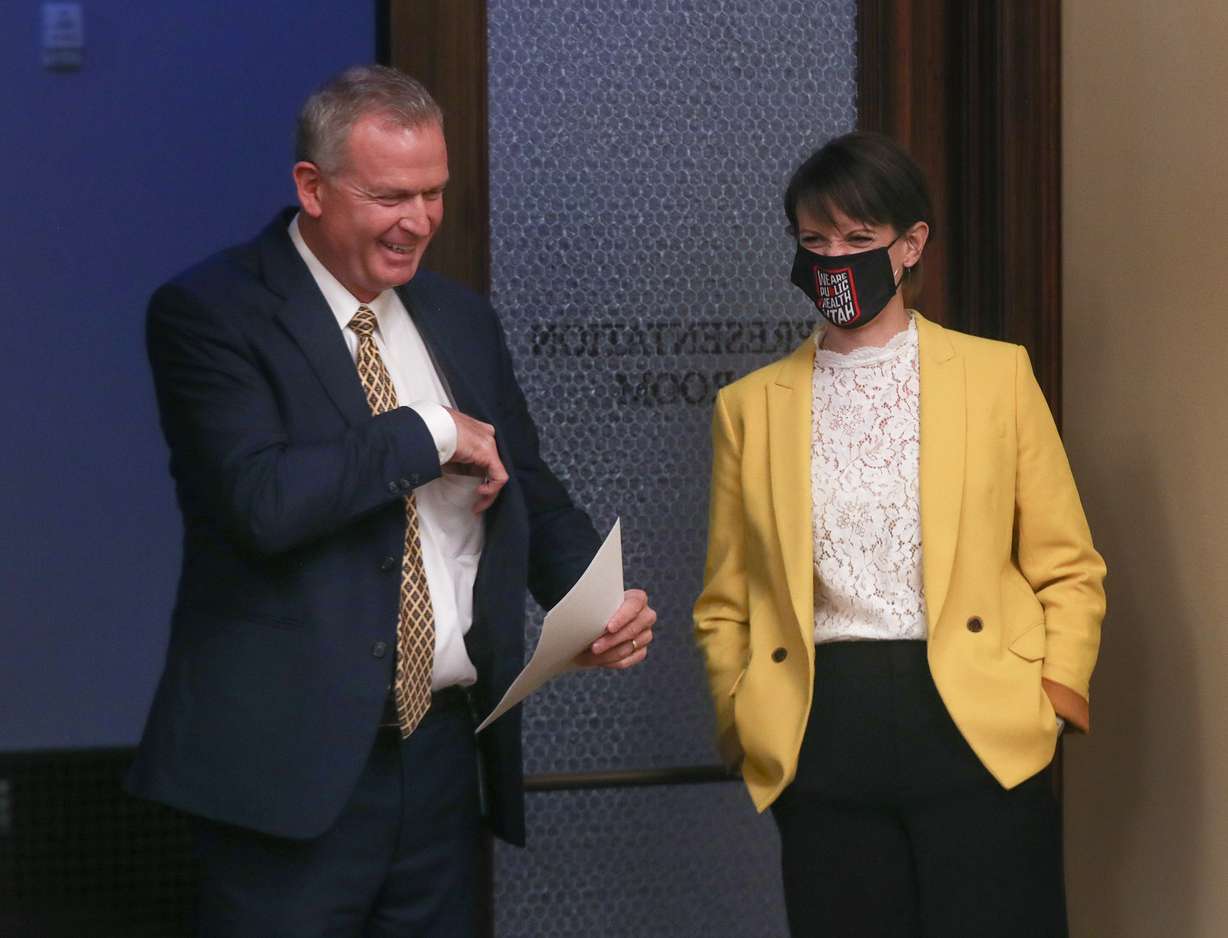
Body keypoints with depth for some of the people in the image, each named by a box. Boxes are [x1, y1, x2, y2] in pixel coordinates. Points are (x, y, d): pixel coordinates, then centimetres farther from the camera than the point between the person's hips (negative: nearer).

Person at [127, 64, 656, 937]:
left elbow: (531, 493, 17)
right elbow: (262, 500, -21)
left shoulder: (462, 319, 14)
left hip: (445, 756, 6)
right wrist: (429, 433, -12)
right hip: (294, 765, -6)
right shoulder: (208, 313, -7)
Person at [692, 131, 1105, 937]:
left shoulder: (996, 374, 7)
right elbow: (727, 601, 15)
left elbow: (1068, 568, 7)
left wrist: (1054, 701, -5)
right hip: (821, 745, 2)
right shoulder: (751, 405, 12)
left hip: (978, 730, -1)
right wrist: (744, 725, 2)